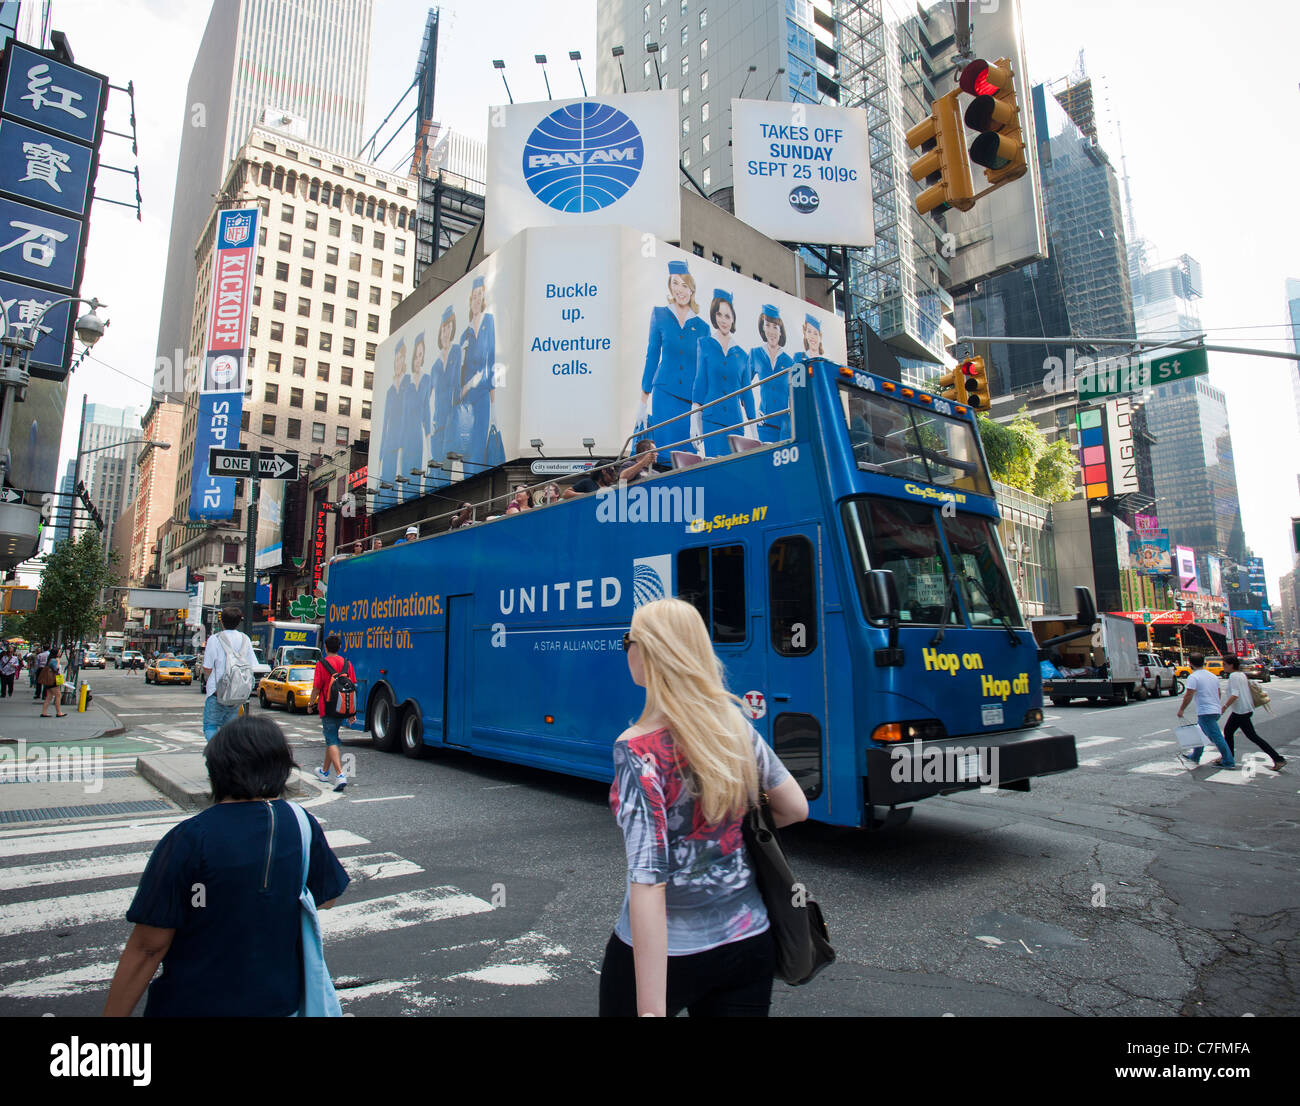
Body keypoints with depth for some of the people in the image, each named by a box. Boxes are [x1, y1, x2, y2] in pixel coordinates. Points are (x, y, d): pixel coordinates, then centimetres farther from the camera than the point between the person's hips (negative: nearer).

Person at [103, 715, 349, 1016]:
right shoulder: (303, 825, -12)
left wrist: (112, 1013, -5)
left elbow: (148, 946, -18)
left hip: (195, 1005, -2)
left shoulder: (188, 840, -23)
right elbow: (327, 898, 2)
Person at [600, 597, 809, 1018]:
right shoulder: (737, 726, -5)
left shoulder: (638, 751, -21)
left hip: (669, 951, -4)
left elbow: (648, 881, -25)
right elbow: (795, 808, 7)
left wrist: (651, 1009, -22)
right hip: (750, 941, 4)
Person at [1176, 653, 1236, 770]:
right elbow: (1218, 694, 20)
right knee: (1201, 734, 19)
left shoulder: (1193, 677, -12)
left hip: (1205, 712, -9)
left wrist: (1181, 709, -7)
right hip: (1216, 710, 9)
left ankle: (1229, 762, -3)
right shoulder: (1213, 676, 12)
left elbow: (1189, 696, -16)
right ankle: (1195, 757, 30)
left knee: (1216, 737, -5)